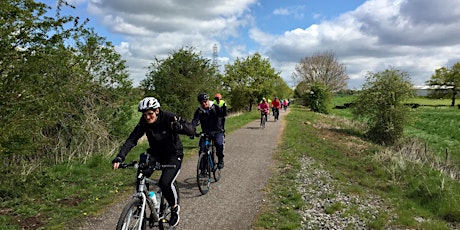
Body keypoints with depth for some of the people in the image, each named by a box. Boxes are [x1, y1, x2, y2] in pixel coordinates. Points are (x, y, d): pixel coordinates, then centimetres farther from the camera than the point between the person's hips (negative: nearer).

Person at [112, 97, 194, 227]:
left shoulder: (169, 118, -21)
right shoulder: (144, 123, -11)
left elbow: (191, 130, -25)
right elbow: (131, 140, -16)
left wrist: (179, 126, -47)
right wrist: (119, 157, -30)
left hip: (173, 154, -4)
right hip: (155, 153, 4)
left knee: (165, 182, -24)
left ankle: (175, 207, 6)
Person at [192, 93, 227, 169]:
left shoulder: (215, 107, -5)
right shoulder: (199, 111, -2)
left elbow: (222, 114, -18)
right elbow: (195, 121, -14)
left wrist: (224, 109, -41)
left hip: (217, 132, -2)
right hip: (206, 133, 2)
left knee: (218, 143, -29)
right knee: (202, 148, -15)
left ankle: (220, 160, -5)